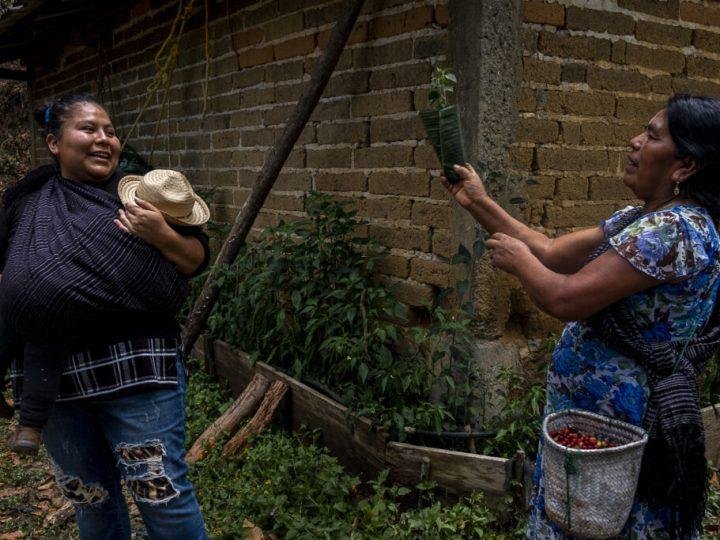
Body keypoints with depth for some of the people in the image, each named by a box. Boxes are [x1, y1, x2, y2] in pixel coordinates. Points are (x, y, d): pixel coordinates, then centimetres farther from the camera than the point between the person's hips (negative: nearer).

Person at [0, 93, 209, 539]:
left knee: (163, 495, 1)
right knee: (89, 500, 19)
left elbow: (198, 259, 1)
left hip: (136, 370, -3)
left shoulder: (140, 192, 0)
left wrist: (162, 236, -16)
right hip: (50, 378, 4)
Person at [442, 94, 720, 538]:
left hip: (619, 429, -9)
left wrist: (518, 257, -10)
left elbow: (565, 299, -29)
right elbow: (550, 253, 9)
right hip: (591, 415, 9)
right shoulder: (641, 218, 6)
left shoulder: (675, 230, -24)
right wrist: (480, 203, 10)